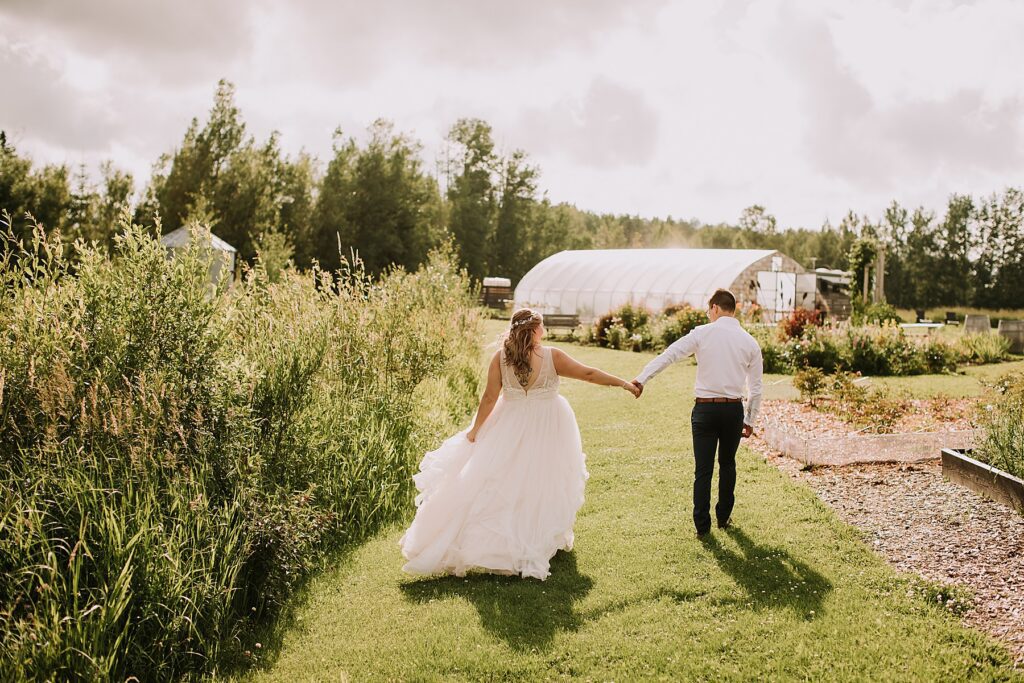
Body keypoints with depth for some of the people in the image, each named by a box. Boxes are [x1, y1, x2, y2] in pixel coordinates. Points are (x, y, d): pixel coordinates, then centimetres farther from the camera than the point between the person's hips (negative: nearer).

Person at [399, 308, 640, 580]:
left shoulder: (500, 357, -9)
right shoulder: (552, 356, -12)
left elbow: (490, 397, -8)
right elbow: (589, 374, -8)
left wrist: (475, 429, 3)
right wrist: (624, 383, 1)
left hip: (510, 429, 1)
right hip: (547, 428, -1)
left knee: (503, 483, 10)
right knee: (541, 484, 11)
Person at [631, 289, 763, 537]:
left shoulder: (703, 333, -4)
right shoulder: (750, 342, 4)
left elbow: (669, 354, -9)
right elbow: (756, 388, 8)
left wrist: (642, 379, -8)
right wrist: (750, 420, 17)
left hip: (705, 408, -2)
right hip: (734, 409, 2)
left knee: (703, 469, 5)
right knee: (727, 464, 21)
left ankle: (702, 525, 9)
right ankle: (724, 517, 29)